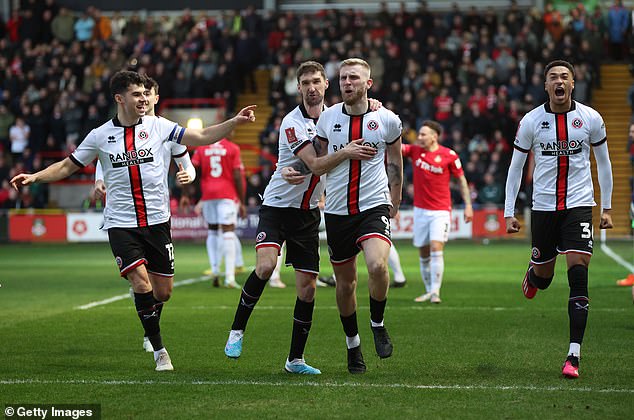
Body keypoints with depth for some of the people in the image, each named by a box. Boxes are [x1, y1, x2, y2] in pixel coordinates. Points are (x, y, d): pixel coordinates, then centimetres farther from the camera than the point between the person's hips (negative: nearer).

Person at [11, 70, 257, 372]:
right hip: (121, 225, -2)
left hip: (157, 221, 2)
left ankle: (152, 331, 35)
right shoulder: (100, 136, 2)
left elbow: (202, 137, 5)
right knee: (141, 284, -18)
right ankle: (159, 350, -4)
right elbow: (67, 166, 10)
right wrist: (34, 177, -4)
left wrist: (235, 122, -6)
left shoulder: (157, 126, 3)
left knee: (163, 291, 4)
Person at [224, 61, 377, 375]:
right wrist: (346, 152, -36)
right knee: (265, 266, -26)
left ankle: (295, 359, 11)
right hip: (277, 205, -5)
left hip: (308, 213, 5)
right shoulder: (292, 123, -14)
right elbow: (316, 164, -21)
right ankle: (237, 331, -7)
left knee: (307, 286, 0)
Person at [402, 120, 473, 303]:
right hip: (420, 210, 4)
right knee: (423, 253, 8)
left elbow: (461, 179, 2)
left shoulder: (449, 156, -7)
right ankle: (428, 290, 20)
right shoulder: (414, 150, 2)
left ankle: (435, 292, -16)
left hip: (440, 211, -4)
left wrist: (468, 204, -2)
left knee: (436, 248, -17)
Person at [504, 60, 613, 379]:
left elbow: (603, 162, 11)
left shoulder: (591, 119, -1)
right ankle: (532, 275, 53)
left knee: (578, 274, -14)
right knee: (543, 276, 10)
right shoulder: (531, 121, -2)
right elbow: (515, 167, 7)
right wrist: (509, 212, 3)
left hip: (578, 205, -1)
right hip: (543, 206, 1)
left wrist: (607, 207, 10)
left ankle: (574, 355, -12)